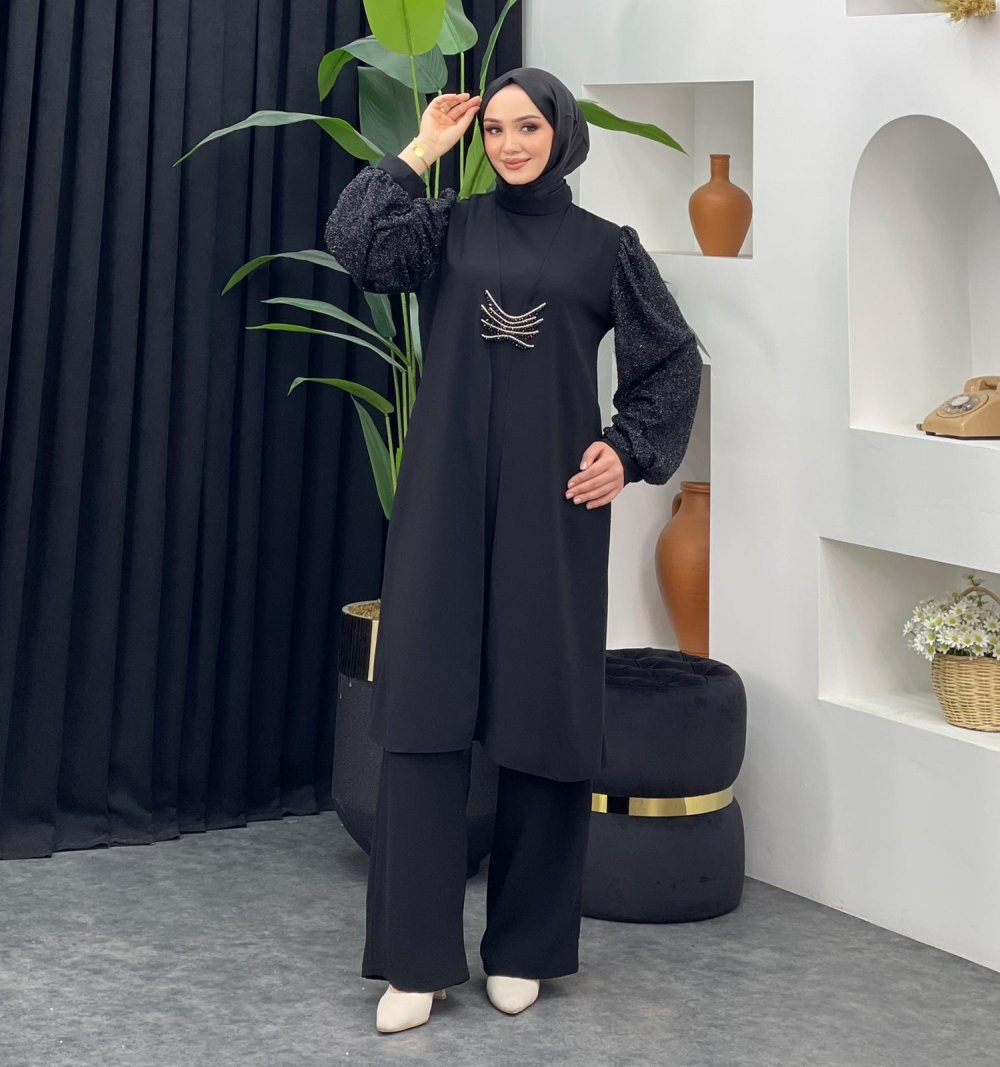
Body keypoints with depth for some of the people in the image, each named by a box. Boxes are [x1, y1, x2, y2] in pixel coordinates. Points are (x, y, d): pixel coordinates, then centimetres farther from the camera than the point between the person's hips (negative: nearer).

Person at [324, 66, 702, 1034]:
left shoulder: (606, 247, 7)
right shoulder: (448, 230, 8)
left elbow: (673, 359, 11)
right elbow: (354, 244, -9)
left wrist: (628, 450, -1)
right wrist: (420, 150, -2)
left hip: (551, 502, 0)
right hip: (446, 496, 1)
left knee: (542, 710, 2)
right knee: (427, 703, -4)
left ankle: (524, 946, 16)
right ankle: (417, 957, 1)